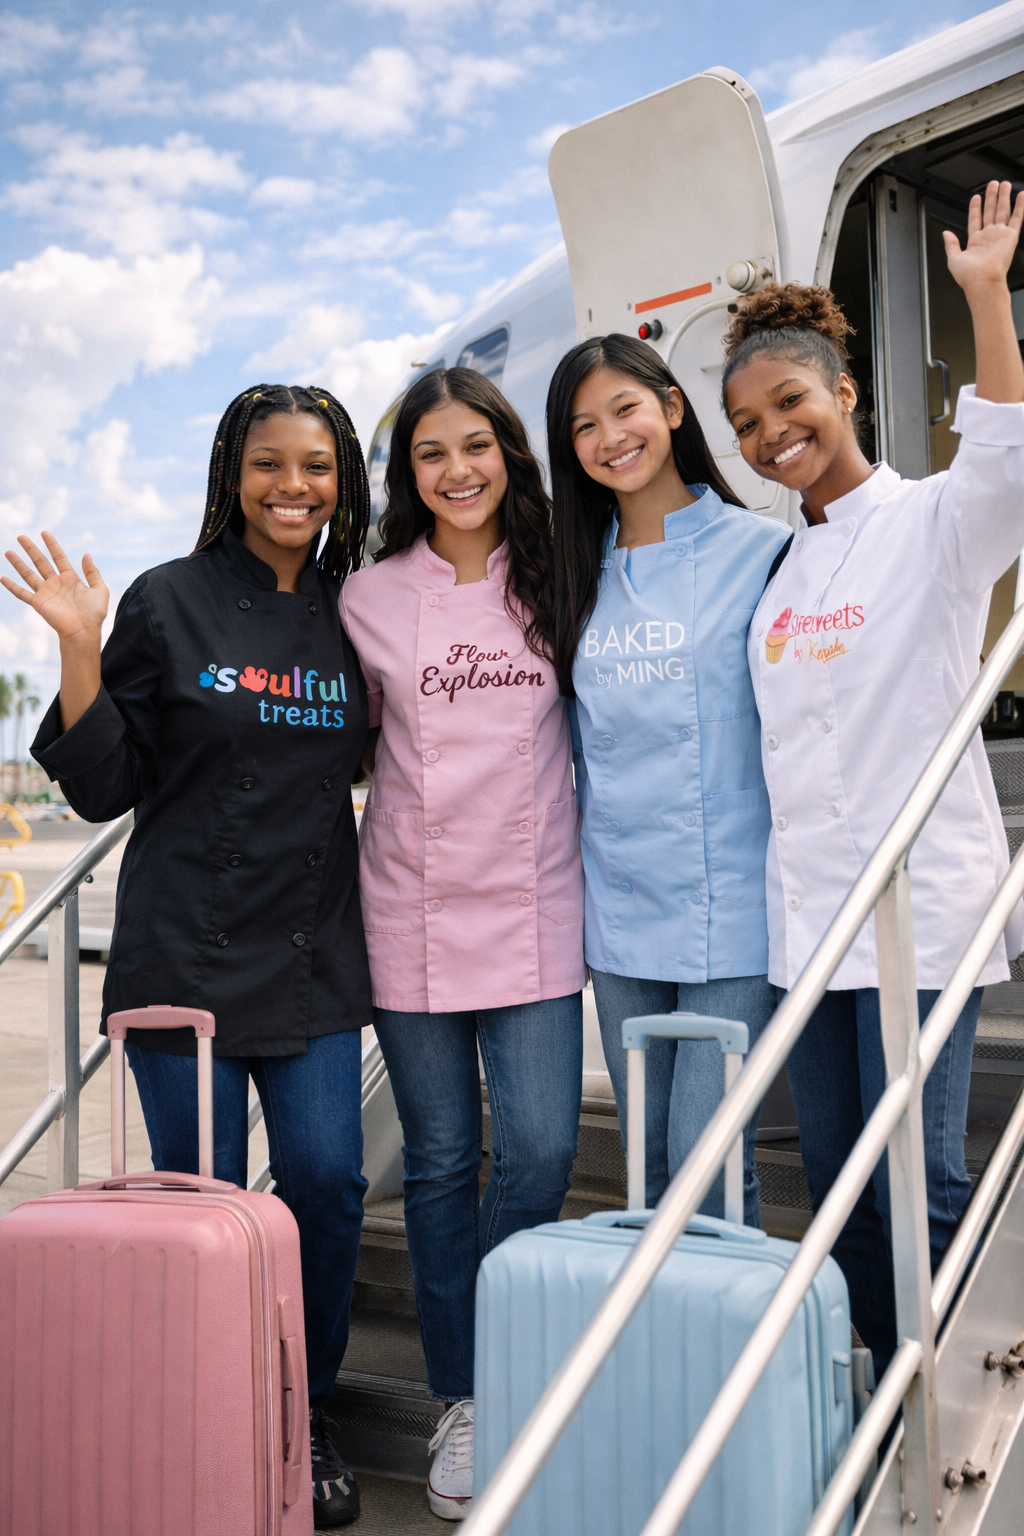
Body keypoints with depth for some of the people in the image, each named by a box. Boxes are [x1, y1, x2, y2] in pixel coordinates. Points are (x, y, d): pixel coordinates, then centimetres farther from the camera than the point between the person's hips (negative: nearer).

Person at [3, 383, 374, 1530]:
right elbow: (102, 789, -3)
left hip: (315, 956, 3)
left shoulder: (356, 615, 8)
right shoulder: (168, 604, -2)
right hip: (184, 950, -2)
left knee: (326, 1180, 0)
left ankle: (304, 1419, 22)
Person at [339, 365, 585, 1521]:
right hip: (412, 912, 0)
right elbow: (348, 748, 13)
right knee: (441, 1160, 7)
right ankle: (463, 1397, 23)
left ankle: (485, 1369, 22)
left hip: (533, 912, 1)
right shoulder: (370, 598, 2)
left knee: (540, 1153, -4)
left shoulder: (555, 583, 4)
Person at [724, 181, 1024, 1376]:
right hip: (804, 905, 7)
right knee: (834, 1173, 12)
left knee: (916, 1179, -5)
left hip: (923, 900, -6)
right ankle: (883, 1390, 28)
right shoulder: (776, 563, 14)